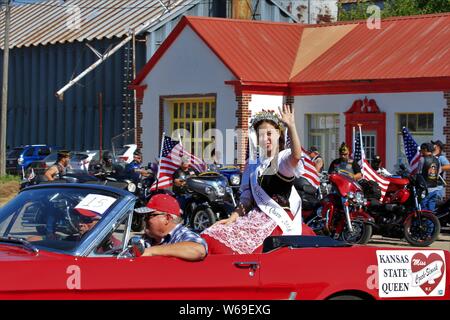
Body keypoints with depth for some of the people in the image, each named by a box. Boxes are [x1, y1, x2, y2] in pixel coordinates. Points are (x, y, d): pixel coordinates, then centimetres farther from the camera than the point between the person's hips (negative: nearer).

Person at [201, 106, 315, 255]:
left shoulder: (284, 158, -1)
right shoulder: (253, 163, 19)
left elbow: (296, 156, -27)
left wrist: (291, 126, -38)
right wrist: (232, 218, 4)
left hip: (280, 219, -6)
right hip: (255, 217, 6)